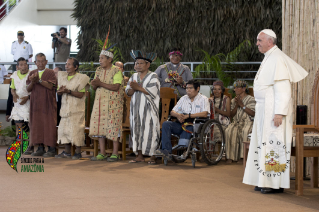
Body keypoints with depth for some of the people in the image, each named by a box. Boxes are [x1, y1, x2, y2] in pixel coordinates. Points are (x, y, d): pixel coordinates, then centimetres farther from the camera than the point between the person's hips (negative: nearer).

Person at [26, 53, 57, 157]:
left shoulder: (50, 72, 1)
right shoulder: (32, 73, 13)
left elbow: (50, 86, -13)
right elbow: (28, 89, 7)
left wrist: (39, 80, -20)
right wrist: (32, 82, -13)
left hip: (48, 103, -4)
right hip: (35, 103, 4)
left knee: (49, 125, -5)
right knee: (36, 125, 3)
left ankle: (51, 149, -2)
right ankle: (40, 148, 10)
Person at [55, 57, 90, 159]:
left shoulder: (80, 78, -5)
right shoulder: (62, 76, 14)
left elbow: (81, 94, -13)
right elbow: (59, 92, 15)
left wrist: (68, 91, -22)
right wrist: (60, 90, -8)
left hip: (77, 109, -6)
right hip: (65, 108, 6)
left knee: (76, 129, -8)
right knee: (63, 129, 4)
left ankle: (78, 152, 0)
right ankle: (67, 152, 13)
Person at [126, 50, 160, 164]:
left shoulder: (153, 76, -2)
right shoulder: (134, 76, 15)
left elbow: (153, 92, -13)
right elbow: (128, 92, 10)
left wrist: (138, 87, -13)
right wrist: (134, 88, -12)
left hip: (148, 109, -6)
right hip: (136, 108, 6)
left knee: (149, 131, -8)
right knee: (137, 130, 5)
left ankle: (153, 156, -4)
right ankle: (140, 155, 11)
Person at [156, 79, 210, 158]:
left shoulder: (203, 99, 6)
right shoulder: (183, 98, 23)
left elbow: (205, 114, -11)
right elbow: (172, 112, 18)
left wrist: (188, 115, -18)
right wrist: (178, 115, -8)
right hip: (181, 123, 5)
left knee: (187, 128, -39)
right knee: (166, 124, -20)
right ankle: (166, 150, -30)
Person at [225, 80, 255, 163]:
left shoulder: (251, 99, 4)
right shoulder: (233, 100, 22)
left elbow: (253, 114, -8)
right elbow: (231, 115, 14)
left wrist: (242, 105, -8)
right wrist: (236, 106, -2)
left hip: (247, 122, -4)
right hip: (236, 122, 4)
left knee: (244, 132, -37)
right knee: (229, 132, -29)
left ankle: (243, 156, -30)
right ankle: (230, 157, -28)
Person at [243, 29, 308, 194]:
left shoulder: (277, 59, -14)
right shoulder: (269, 58, 18)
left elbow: (283, 89, -20)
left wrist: (279, 112, -25)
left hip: (274, 109, -10)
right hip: (265, 109, 10)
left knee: (273, 143, -8)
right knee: (264, 143, 10)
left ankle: (276, 183, -3)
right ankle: (265, 181, 16)